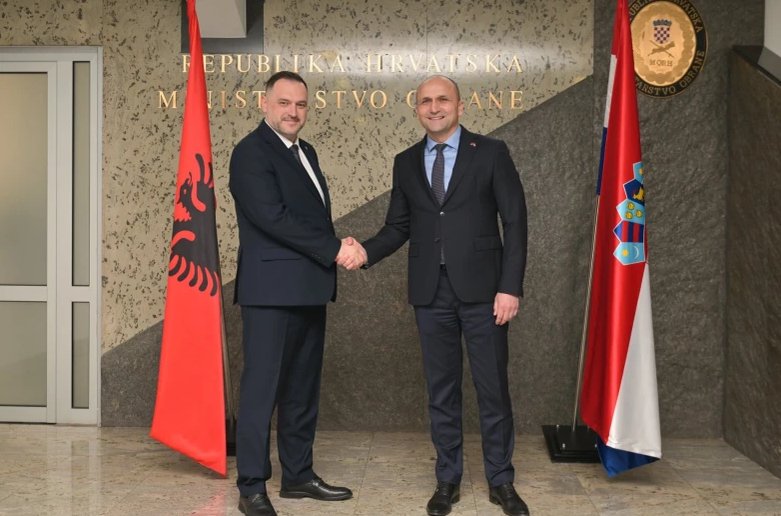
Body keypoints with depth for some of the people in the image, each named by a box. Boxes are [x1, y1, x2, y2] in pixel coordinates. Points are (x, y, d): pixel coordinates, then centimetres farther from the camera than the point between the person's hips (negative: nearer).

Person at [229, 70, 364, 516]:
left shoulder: (306, 152, 18)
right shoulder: (251, 152, -9)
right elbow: (271, 216, -19)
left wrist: (338, 248, -3)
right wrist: (334, 248, -17)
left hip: (309, 290, 9)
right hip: (272, 290, -8)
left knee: (303, 389, 14)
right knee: (262, 388, -3)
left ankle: (298, 475, 25)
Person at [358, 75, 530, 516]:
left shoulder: (491, 153, 0)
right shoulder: (406, 163, 10)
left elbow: (515, 220, -3)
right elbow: (398, 228, 10)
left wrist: (511, 287, -10)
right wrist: (365, 252, -10)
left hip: (481, 289, -2)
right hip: (431, 293, 3)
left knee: (493, 388, 5)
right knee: (442, 390, 10)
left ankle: (501, 481, 20)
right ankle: (448, 479, 23)